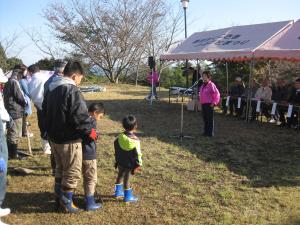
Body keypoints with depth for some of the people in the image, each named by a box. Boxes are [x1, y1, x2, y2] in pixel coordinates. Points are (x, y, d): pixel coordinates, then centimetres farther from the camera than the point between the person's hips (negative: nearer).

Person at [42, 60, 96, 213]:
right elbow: (80, 116, -26)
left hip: (54, 137, 9)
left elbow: (45, 111, 19)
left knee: (60, 168, 24)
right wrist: (90, 131, -11)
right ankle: (66, 202, 14)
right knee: (73, 172, 5)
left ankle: (59, 195, 36)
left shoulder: (51, 89, 10)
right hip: (69, 140, -9)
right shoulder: (72, 91, -20)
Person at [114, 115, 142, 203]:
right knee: (126, 179, 5)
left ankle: (118, 192, 38)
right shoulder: (135, 140, -22)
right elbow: (137, 154, -16)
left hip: (120, 162, 6)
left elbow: (116, 151, 6)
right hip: (129, 164, -5)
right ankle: (127, 196, 18)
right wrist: (138, 165, -5)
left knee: (120, 175, 23)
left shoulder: (119, 137, -5)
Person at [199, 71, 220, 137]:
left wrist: (214, 102, -13)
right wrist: (201, 101, 19)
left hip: (209, 104, -9)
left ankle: (210, 133, 2)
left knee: (210, 118, -4)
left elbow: (217, 94, -13)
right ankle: (206, 132, 22)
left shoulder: (211, 85, -10)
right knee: (205, 118, 13)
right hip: (203, 104, 9)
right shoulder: (202, 86, 16)